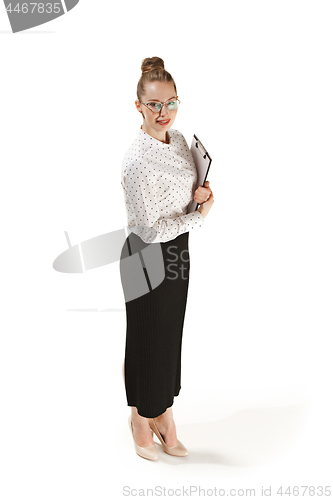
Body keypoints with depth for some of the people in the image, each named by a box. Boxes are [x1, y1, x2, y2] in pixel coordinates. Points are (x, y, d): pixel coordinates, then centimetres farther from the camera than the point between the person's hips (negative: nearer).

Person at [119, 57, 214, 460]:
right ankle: (140, 418, 36)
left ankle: (164, 415, 40)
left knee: (171, 336, 19)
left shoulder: (177, 139, 2)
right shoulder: (138, 161, -25)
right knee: (146, 340, 10)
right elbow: (151, 230, -24)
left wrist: (202, 191, -6)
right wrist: (199, 215, -13)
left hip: (176, 252, 8)